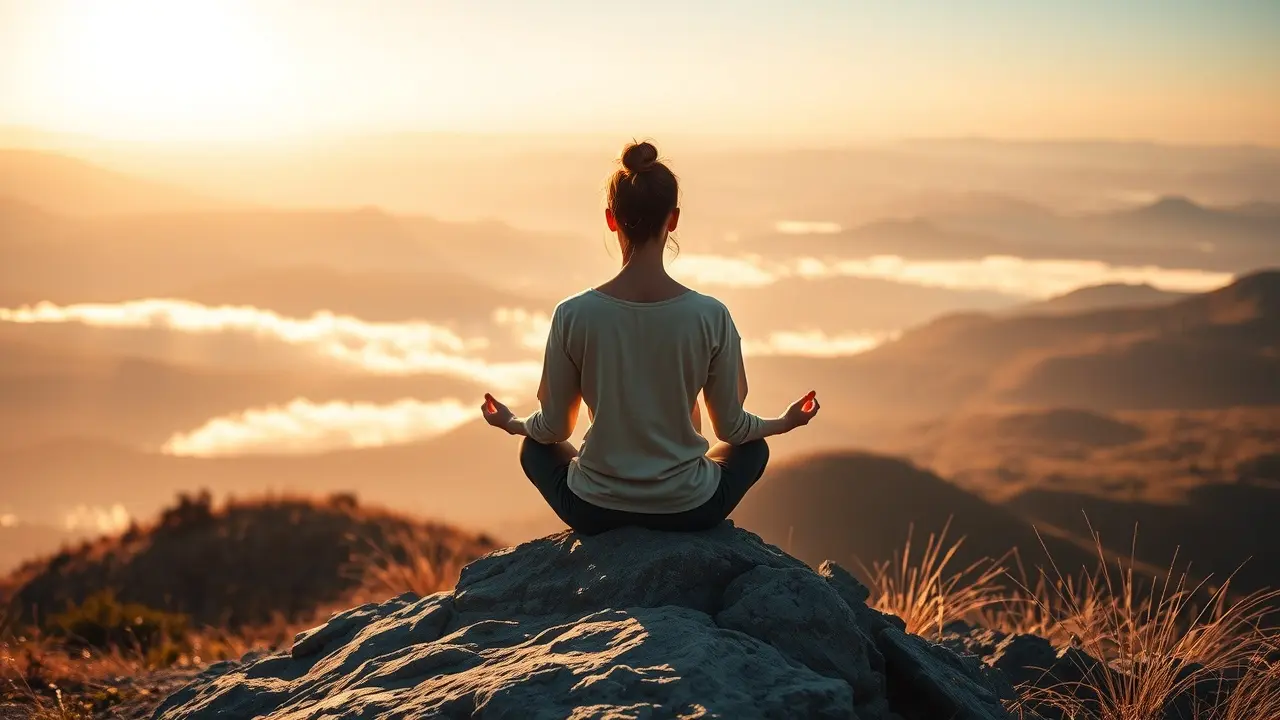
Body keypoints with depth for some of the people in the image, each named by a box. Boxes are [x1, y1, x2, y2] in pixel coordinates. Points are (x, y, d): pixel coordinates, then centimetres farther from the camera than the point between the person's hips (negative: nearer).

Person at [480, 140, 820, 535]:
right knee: (754, 447, 33)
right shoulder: (711, 316, -15)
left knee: (534, 447, 34)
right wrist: (783, 423, 19)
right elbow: (730, 427, -3)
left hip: (595, 510, 0)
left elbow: (554, 428, -3)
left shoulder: (573, 315, -15)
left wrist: (512, 423, 20)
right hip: (687, 510, 0)